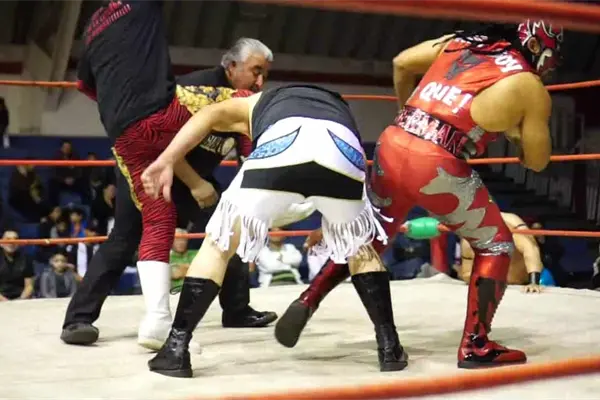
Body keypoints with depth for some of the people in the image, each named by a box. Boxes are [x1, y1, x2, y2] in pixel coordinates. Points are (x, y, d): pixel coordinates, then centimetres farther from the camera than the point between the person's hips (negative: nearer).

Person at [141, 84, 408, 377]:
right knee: (360, 247, 29)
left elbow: (211, 114, 19)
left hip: (282, 143, -2)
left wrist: (166, 161, 11)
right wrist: (328, 228, 58)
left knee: (218, 244, 17)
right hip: (342, 149, 2)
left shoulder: (258, 103, 41)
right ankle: (389, 346, 25)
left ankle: (176, 349, 13)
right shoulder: (338, 106, 45)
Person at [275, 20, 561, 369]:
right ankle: (475, 346, 13)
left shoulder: (459, 41, 16)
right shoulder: (531, 89, 5)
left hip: (392, 147, 5)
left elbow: (402, 63, 22)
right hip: (438, 167, -5)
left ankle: (307, 301, 19)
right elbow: (537, 161, 11)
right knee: (496, 246, 15)